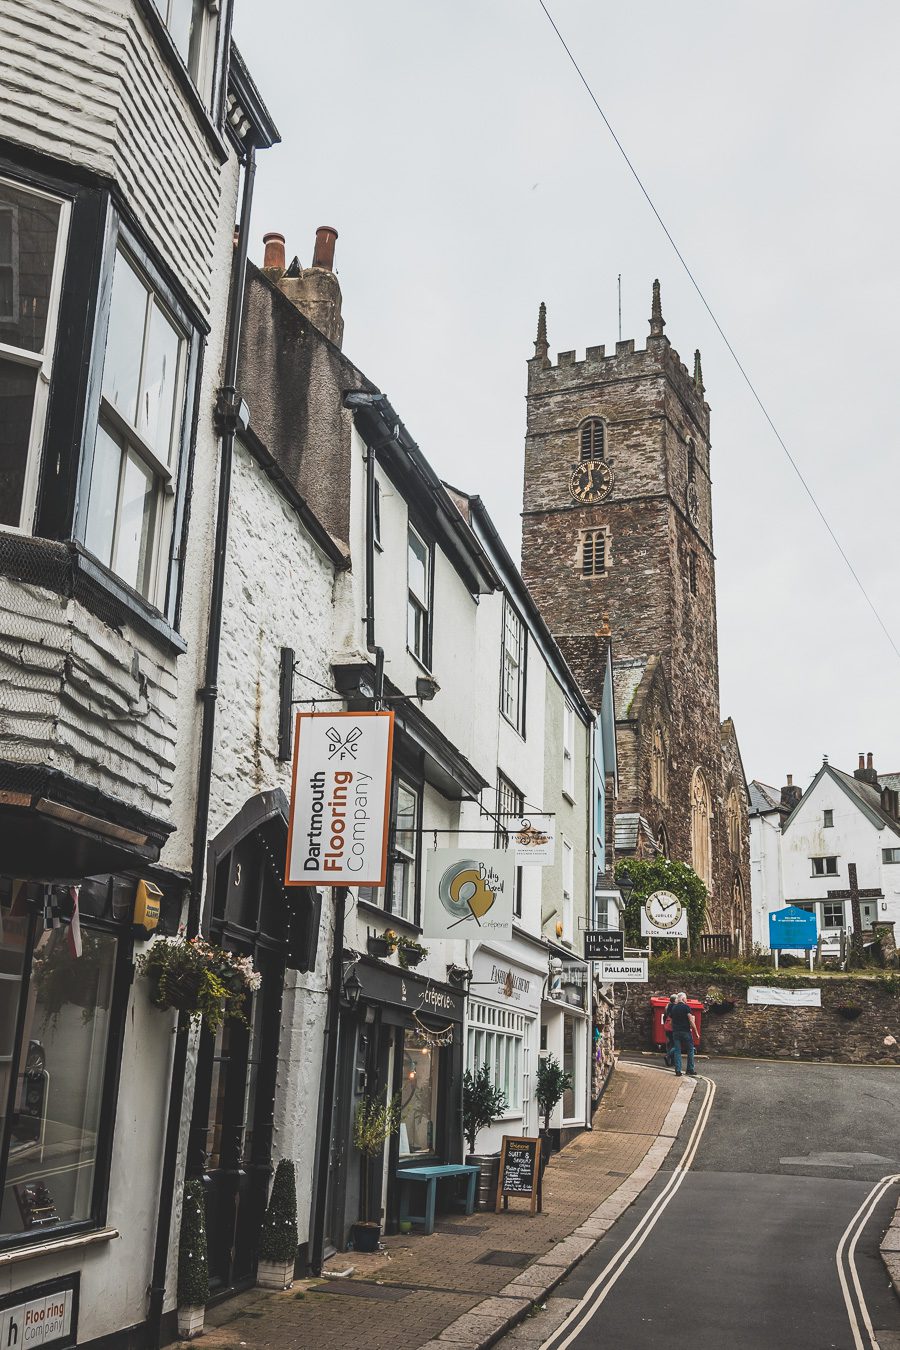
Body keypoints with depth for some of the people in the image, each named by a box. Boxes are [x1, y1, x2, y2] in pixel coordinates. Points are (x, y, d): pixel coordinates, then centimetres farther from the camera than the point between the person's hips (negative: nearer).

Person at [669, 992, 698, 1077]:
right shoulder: (686, 1007, -8)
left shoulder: (674, 1008, 10)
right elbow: (691, 1021, -11)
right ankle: (690, 1069, 9)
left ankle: (678, 1071, 0)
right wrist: (696, 1033, -7)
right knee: (690, 1050, 9)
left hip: (676, 1032, 5)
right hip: (686, 1031, -5)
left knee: (677, 1050, 5)